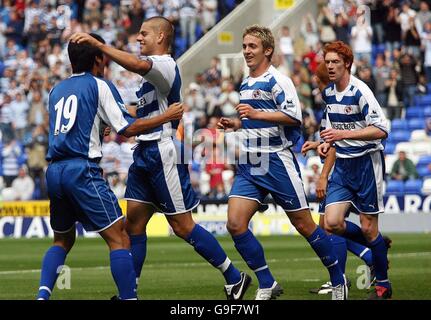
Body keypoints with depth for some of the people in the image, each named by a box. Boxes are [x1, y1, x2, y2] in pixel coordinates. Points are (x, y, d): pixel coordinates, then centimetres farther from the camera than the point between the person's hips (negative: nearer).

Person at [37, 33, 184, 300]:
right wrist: (166, 117, 7)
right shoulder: (99, 85, 1)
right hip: (83, 169, -7)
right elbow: (128, 128, -3)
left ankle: (42, 295, 5)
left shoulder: (57, 90, 19)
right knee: (119, 238, -6)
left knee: (63, 240, 21)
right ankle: (128, 297, -15)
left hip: (54, 170, 7)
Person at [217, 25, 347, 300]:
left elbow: (294, 115, -21)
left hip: (277, 162, -7)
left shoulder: (278, 80, -9)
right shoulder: (246, 85, 16)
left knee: (304, 224, 0)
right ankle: (267, 285, 1)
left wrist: (256, 114, -24)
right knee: (235, 224, -9)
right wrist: (236, 124, 13)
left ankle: (338, 280, 17)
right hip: (249, 165, 7)